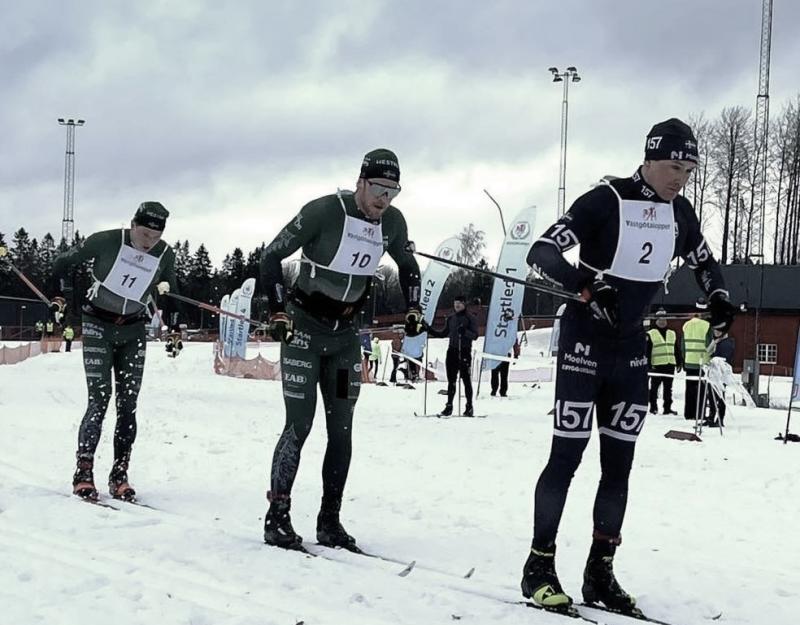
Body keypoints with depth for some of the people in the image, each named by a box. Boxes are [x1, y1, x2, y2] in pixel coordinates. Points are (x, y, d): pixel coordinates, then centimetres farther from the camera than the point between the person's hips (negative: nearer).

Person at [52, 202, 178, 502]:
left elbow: (169, 292, 11)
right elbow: (65, 261, -3)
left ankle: (119, 476, 4)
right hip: (98, 326, -3)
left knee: (128, 404, -2)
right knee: (100, 399, -13)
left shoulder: (165, 255, -7)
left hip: (133, 331, 3)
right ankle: (83, 472, -6)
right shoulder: (106, 241, -17)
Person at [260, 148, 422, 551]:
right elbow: (271, 256, -12)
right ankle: (277, 517, 2)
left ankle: (329, 521, 12)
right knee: (299, 424, -8)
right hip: (304, 327, -5)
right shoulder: (324, 211, -19)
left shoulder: (393, 222, -3)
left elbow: (408, 266, 17)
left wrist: (413, 310, 6)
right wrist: (278, 312, -16)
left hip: (346, 334, 6)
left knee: (342, 429, 4)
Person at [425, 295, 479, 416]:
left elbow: (475, 335, -10)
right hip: (452, 350, 5)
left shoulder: (470, 318, -2)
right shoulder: (451, 318, 15)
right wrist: (430, 330, 12)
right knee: (451, 380, 7)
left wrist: (465, 332, -28)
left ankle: (469, 407, 2)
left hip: (464, 351, -5)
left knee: (466, 380, -3)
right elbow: (443, 333, 23)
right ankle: (449, 406, 10)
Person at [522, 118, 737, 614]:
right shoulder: (606, 201, -15)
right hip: (586, 341, -6)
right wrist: (586, 285, -36)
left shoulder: (680, 212, 4)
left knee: (618, 464, 7)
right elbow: (541, 253, -19)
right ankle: (539, 567, 4)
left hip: (631, 348, 6)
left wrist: (720, 297, 0)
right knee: (567, 456, -4)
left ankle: (600, 572, 14)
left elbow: (705, 262, 21)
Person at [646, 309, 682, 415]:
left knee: (668, 388, 7)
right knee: (654, 387, 0)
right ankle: (653, 407, 8)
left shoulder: (672, 334, 16)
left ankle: (667, 408, 12)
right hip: (656, 365, -4)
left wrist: (679, 362, 13)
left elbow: (677, 350, 19)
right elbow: (647, 351, -4)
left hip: (670, 365, 4)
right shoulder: (650, 334, 0)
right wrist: (648, 364, -11)